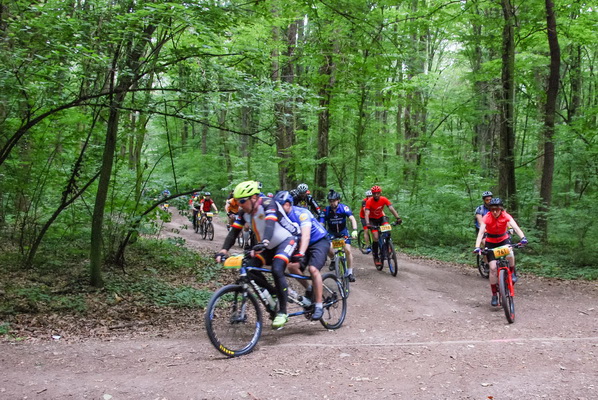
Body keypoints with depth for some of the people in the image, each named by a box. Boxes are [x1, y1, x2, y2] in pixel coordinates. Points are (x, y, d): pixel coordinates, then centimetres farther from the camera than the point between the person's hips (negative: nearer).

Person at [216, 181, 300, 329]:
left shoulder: (268, 203, -26)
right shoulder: (244, 212, -6)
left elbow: (270, 224, -42)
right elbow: (234, 231, -12)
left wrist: (264, 243, -59)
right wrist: (223, 250, -27)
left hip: (287, 240, -7)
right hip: (269, 246, 8)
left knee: (277, 270, -29)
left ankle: (282, 312, -17)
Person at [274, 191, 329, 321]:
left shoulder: (301, 213, -26)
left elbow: (306, 235, -38)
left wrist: (301, 254, -52)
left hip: (320, 241, -7)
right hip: (304, 244, 7)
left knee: (313, 268, -27)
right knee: (292, 266, -17)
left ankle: (319, 306, -18)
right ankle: (309, 289, 7)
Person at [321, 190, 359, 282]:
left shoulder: (344, 208, -20)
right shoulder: (326, 210, -18)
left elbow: (352, 219, -28)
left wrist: (354, 230, -44)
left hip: (343, 232, 0)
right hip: (332, 233, 1)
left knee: (348, 250, -16)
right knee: (328, 249, -23)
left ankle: (350, 273, -2)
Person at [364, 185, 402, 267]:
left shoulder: (384, 199, -19)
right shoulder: (369, 201, -26)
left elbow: (391, 208, -29)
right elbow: (366, 213, -35)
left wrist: (398, 218, -43)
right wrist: (367, 223, -52)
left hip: (381, 217, 3)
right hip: (372, 219, -2)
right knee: (376, 238, -17)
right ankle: (376, 258, -5)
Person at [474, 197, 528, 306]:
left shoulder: (506, 216, -19)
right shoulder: (487, 218, -22)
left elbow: (516, 227, -33)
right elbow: (481, 232, -31)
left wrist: (523, 238, -52)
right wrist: (477, 247, -45)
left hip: (504, 240, 0)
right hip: (491, 243, 0)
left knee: (510, 254, -34)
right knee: (493, 268, -10)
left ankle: (513, 272, -2)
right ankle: (494, 295, 3)